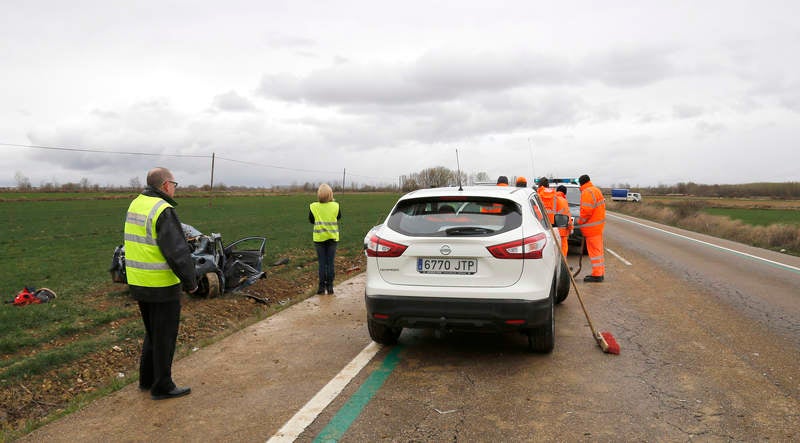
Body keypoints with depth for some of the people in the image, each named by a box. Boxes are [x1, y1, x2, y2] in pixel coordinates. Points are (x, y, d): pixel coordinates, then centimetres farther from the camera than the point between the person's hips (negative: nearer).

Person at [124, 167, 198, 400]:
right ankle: (162, 387, 17)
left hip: (138, 283, 9)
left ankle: (147, 379, 33)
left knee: (152, 333, 23)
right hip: (162, 286, -8)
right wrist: (190, 282, -11)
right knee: (164, 337, 6)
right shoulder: (163, 211, -19)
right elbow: (178, 252, -23)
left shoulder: (136, 204, 9)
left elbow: (139, 244, 13)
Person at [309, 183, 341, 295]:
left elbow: (311, 220, 4)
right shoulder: (335, 206, -7)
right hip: (332, 238, 1)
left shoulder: (313, 207, -9)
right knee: (330, 263, 7)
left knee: (322, 263, 6)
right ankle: (330, 286, 9)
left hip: (319, 238, 0)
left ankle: (322, 287, 7)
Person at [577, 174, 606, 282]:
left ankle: (597, 275, -6)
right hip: (598, 224, 10)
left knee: (594, 250, -7)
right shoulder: (596, 190, 17)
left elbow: (586, 210, -24)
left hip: (592, 226, -10)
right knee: (598, 250, 15)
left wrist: (580, 221, -9)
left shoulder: (587, 192, -16)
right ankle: (600, 273, 22)